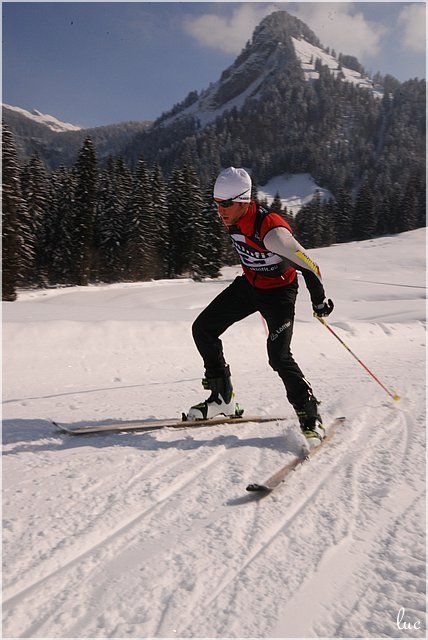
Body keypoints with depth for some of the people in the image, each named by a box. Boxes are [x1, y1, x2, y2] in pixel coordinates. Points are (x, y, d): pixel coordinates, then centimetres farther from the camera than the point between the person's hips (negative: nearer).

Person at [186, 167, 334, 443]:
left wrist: (320, 300, -11)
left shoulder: (271, 230, -33)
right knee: (203, 328, 2)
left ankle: (310, 416, -1)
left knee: (278, 355, -21)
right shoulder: (233, 219, -9)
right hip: (248, 285, 8)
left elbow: (308, 265, -23)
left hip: (279, 291, -8)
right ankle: (223, 399, 12)